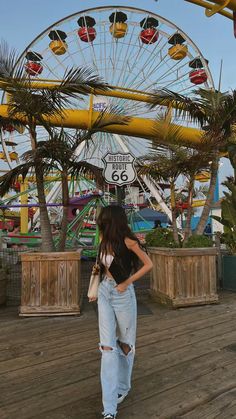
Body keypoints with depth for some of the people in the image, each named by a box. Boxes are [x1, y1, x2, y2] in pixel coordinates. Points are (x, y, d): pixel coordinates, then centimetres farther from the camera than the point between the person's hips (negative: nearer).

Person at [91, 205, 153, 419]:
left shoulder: (128, 241, -15)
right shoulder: (106, 241, 4)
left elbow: (149, 264, -12)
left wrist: (127, 282, -13)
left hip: (122, 294, -5)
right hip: (105, 292, 5)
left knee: (124, 343, 14)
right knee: (108, 346, -1)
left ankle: (123, 386, 39)